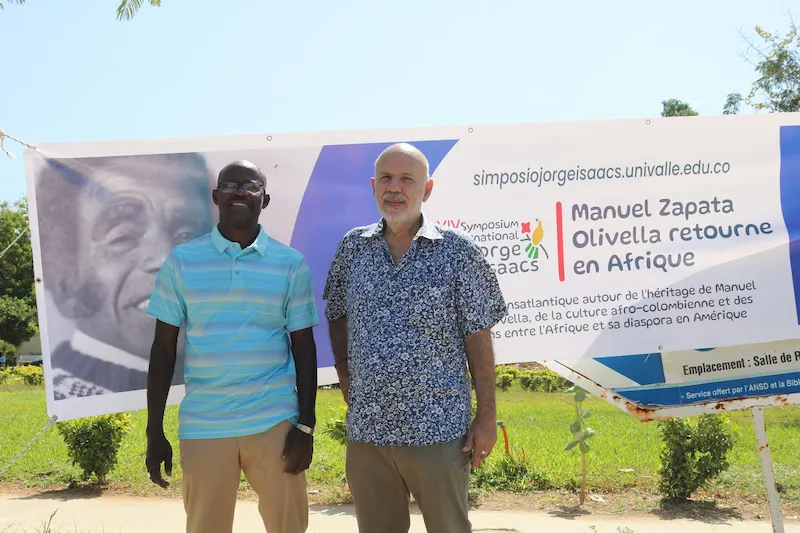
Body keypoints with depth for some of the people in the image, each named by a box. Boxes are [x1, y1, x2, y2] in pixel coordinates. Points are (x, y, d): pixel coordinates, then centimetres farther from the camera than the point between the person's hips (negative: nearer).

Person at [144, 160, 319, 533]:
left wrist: (306, 426, -2)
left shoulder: (290, 263, 2)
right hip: (202, 428, 1)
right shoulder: (182, 261, 2)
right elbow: (163, 349, 4)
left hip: (275, 423, 0)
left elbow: (304, 348, 4)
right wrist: (154, 432, 2)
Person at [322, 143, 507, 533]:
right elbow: (336, 313, 18)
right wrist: (344, 372, 6)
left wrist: (487, 416, -5)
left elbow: (478, 338, -4)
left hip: (438, 431, -3)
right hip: (366, 431, 3)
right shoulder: (353, 247, 5)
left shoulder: (457, 251, -5)